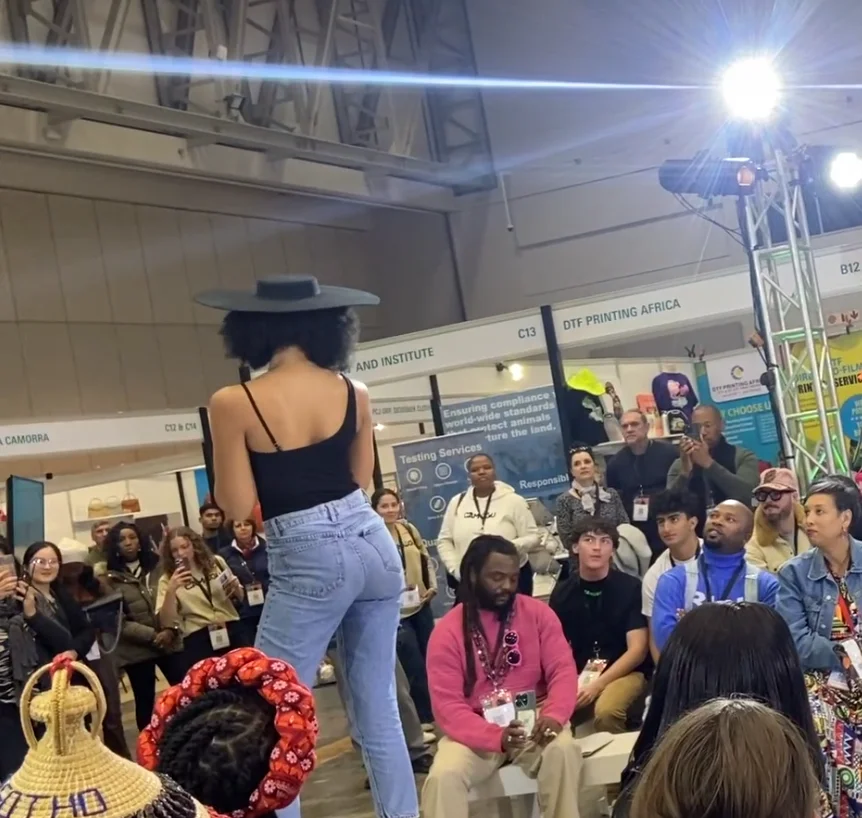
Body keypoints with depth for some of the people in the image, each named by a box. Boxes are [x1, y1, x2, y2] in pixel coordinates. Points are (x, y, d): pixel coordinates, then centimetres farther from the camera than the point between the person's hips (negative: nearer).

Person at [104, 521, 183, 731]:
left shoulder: (157, 567, 8)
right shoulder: (111, 579, -3)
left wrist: (171, 629, -11)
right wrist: (152, 636, -15)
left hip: (169, 641, 3)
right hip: (136, 649, -3)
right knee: (145, 700, 5)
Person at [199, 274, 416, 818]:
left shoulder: (233, 404, -11)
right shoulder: (355, 393, 3)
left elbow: (237, 505, -6)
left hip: (309, 561, -5)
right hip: (374, 545, 5)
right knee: (379, 709, 15)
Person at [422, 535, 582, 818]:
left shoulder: (538, 613, 1)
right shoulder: (448, 631, -5)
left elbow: (563, 670, -4)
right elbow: (447, 704, -11)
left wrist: (554, 715, -26)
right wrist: (495, 736, -28)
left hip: (533, 719, 1)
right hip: (476, 730, -1)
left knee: (563, 750, -31)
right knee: (442, 776, -28)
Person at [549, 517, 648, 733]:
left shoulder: (630, 588, -6)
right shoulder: (562, 592, 4)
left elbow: (638, 649, -9)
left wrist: (598, 685, -18)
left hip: (624, 672, -2)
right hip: (577, 675, 3)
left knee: (606, 711, -34)